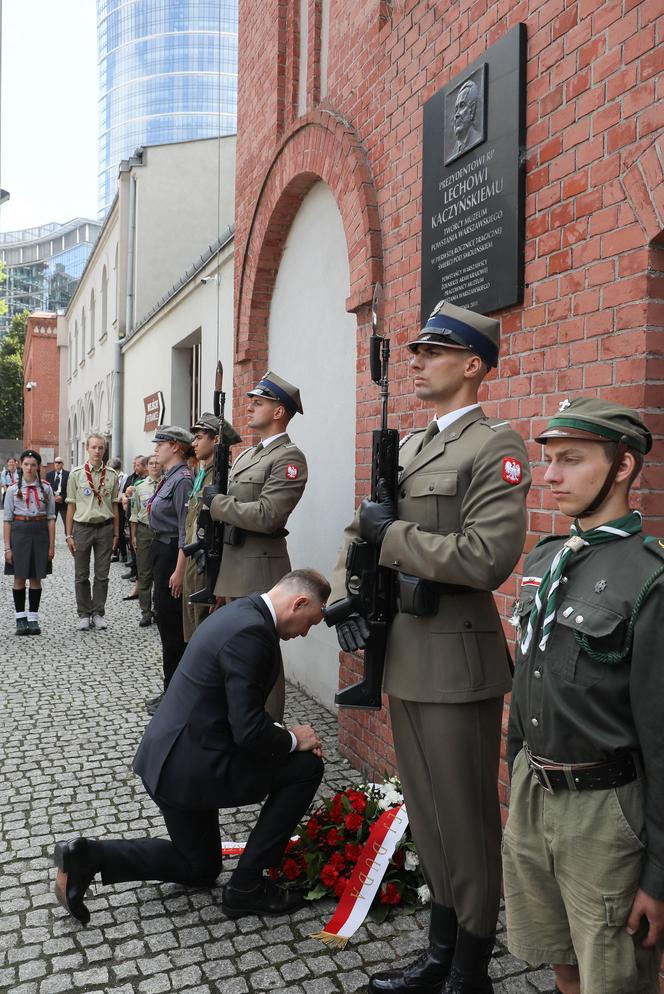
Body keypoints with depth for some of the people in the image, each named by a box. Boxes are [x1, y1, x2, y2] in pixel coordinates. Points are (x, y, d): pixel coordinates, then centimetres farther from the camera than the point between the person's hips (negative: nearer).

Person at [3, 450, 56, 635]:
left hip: (40, 533, 1)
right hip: (19, 532, 0)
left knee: (36, 578, 6)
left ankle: (33, 618, 14)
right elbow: (7, 520, 1)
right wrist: (7, 547, -4)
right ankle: (20, 619, 14)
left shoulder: (46, 489, 3)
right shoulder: (13, 489, 1)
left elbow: (51, 519, 4)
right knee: (19, 578, 5)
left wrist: (51, 545, 0)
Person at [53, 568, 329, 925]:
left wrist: (282, 735, 9)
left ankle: (87, 856, 14)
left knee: (200, 867, 25)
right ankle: (246, 887, 7)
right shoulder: (251, 631, -23)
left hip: (170, 760, 10)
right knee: (307, 766, -1)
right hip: (194, 766, -10)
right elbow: (248, 731, -25)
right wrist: (293, 740, -6)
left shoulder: (240, 613, 9)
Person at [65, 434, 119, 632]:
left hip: (105, 527, 1)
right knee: (81, 576, 6)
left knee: (102, 575, 6)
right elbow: (71, 505, 2)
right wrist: (69, 534, -1)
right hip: (82, 527, -1)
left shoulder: (112, 475, 4)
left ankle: (98, 613, 16)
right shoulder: (76, 474, 0)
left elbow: (114, 505, 9)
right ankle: (84, 614, 16)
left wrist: (116, 534, 7)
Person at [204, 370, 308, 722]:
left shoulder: (289, 457, -13)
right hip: (234, 563, 9)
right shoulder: (246, 455, 16)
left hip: (260, 568, -9)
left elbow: (265, 515, -22)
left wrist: (215, 501, -13)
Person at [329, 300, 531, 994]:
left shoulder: (496, 447, -11)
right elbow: (360, 531, 18)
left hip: (456, 666, -8)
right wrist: (345, 596, 1)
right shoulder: (408, 448, 14)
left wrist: (393, 534, -16)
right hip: (403, 659, 8)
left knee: (466, 825, 7)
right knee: (426, 819, 20)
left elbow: (486, 558, -24)